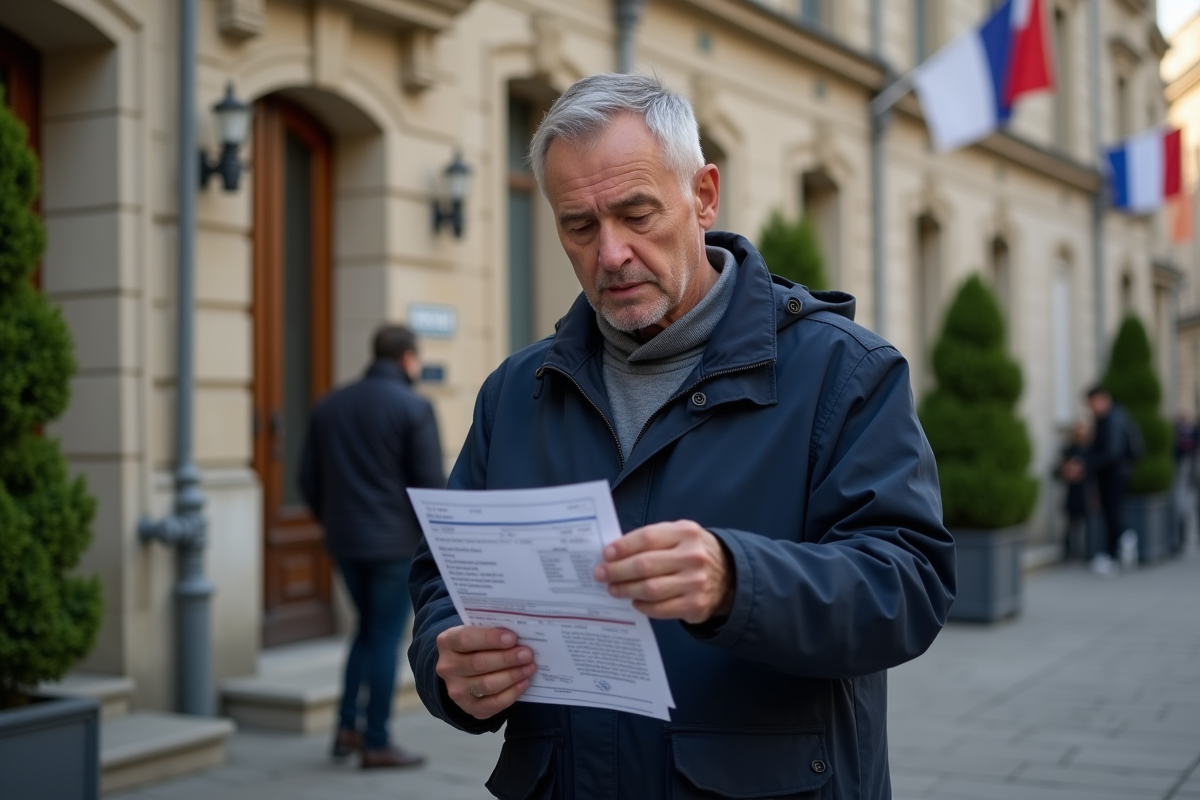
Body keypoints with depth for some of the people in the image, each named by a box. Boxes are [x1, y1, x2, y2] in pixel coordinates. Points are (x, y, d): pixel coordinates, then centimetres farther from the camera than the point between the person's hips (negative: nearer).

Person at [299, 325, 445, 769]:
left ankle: (347, 726, 15)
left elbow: (308, 477, 10)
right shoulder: (414, 407, -10)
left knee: (368, 628, 20)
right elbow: (431, 481, -13)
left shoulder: (331, 404, 8)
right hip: (395, 541, -6)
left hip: (344, 541, 6)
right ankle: (377, 743, 8)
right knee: (387, 636, 3)